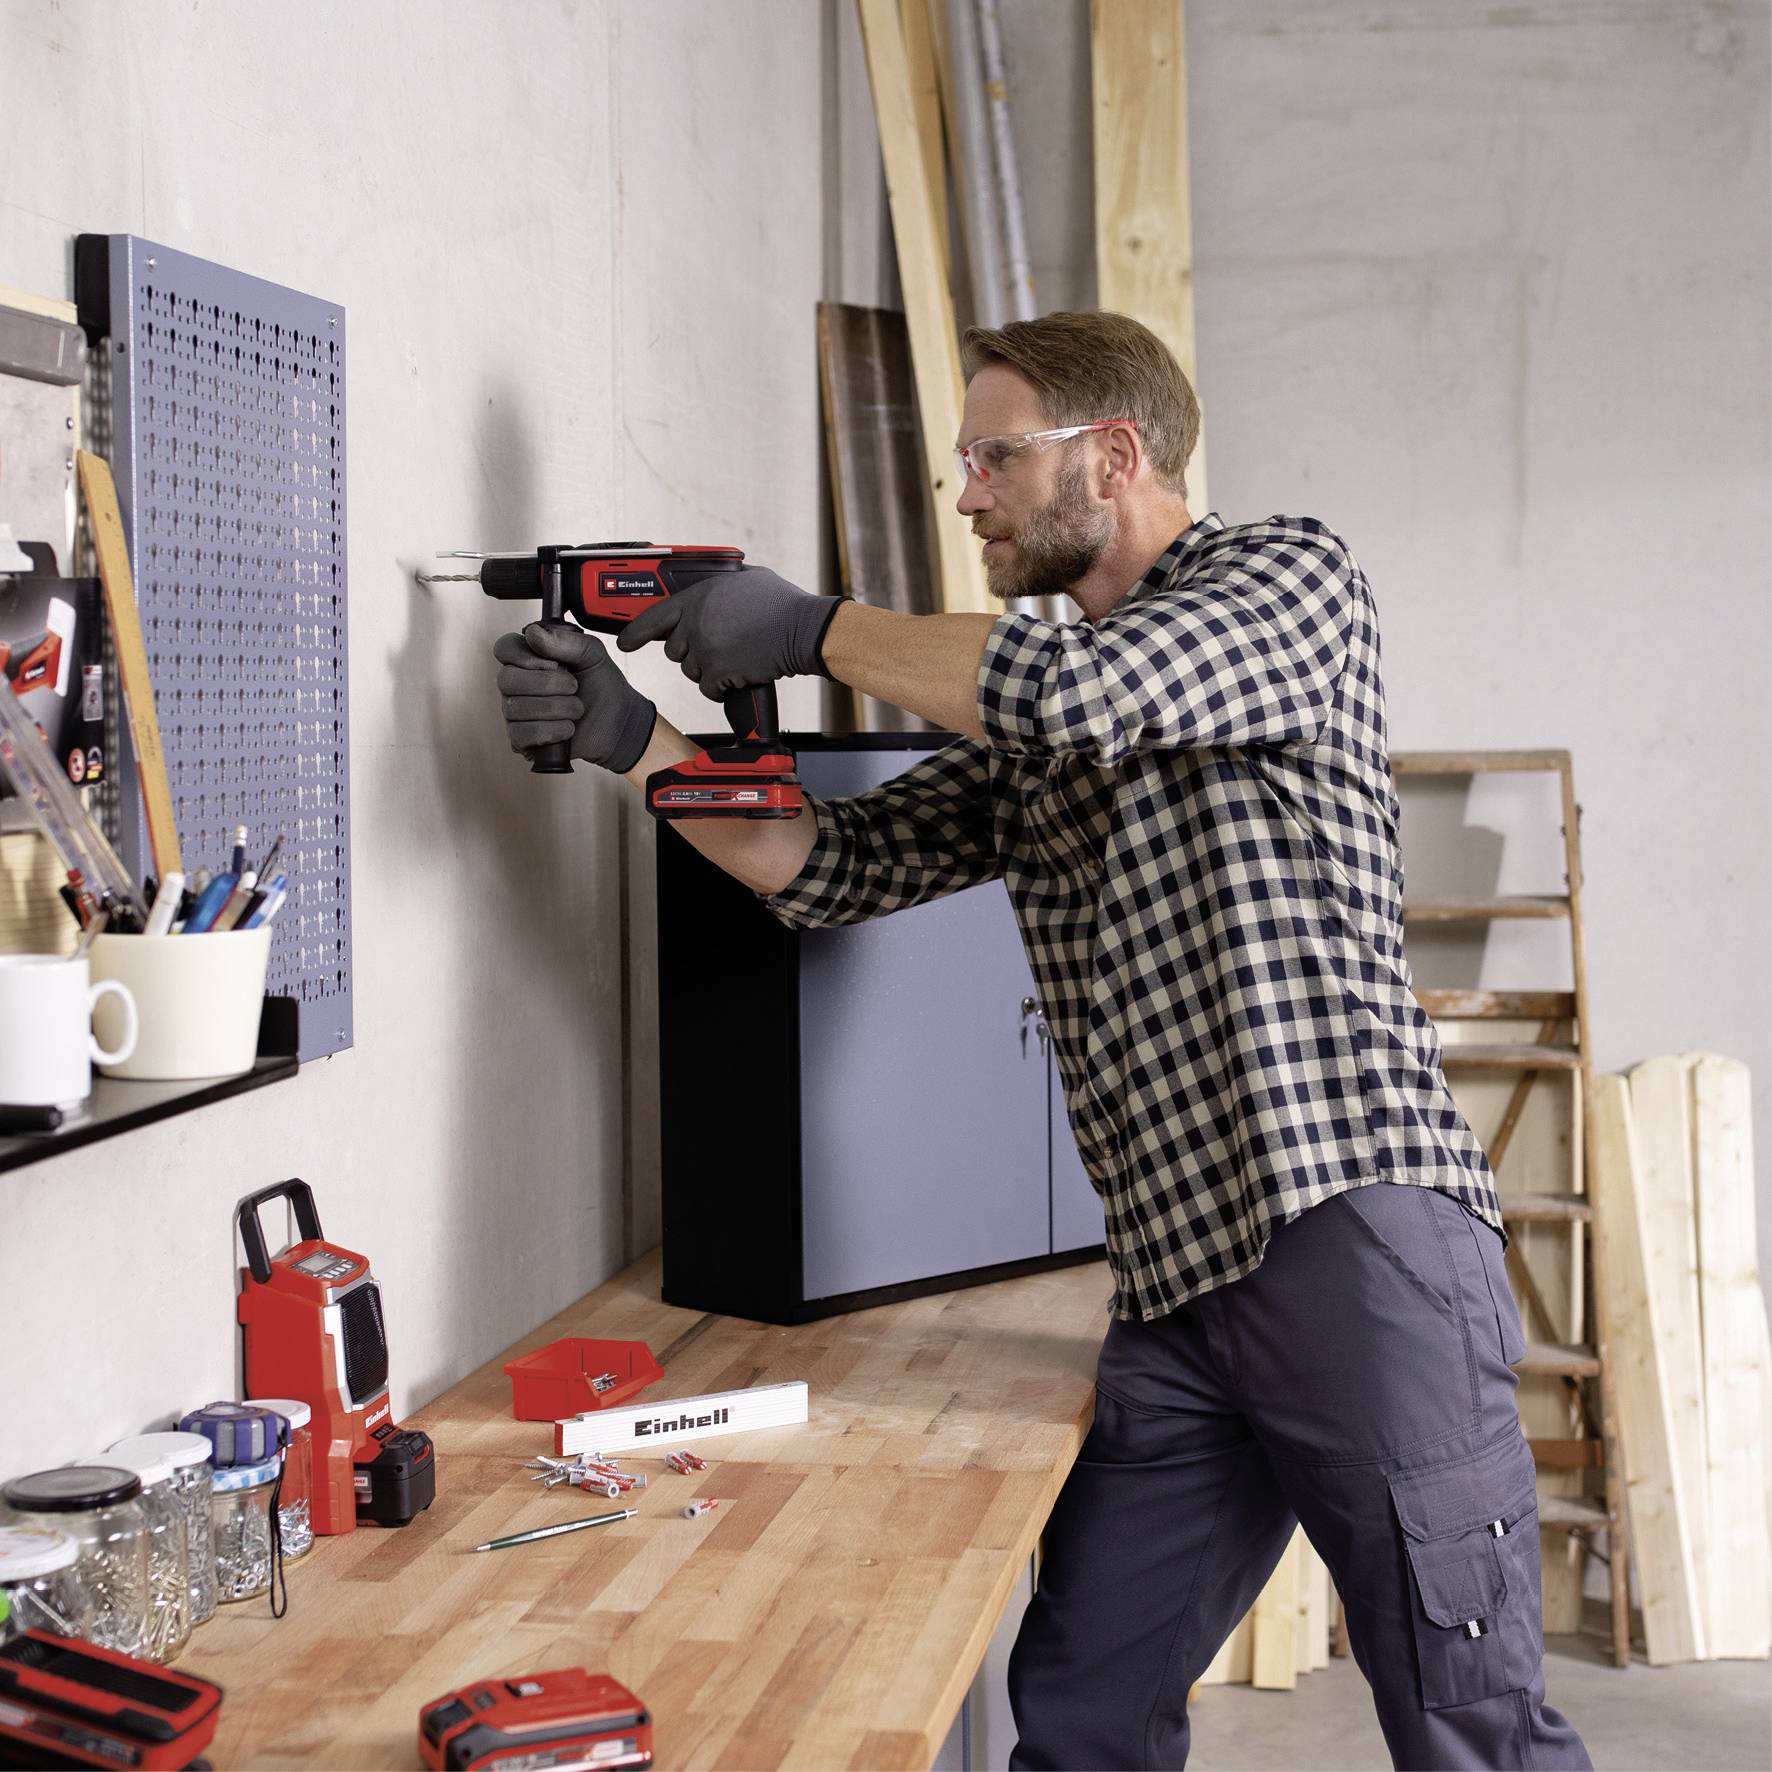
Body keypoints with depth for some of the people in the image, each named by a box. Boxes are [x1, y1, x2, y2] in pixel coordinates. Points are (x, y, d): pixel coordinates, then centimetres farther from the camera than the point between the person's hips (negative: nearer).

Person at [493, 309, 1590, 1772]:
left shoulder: (1291, 575, 2)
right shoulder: (1024, 745, 23)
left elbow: (1082, 688, -16)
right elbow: (833, 864, 17)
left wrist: (812, 629, -4)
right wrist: (629, 739, 4)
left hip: (1354, 1225, -7)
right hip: (1179, 1283, 7)